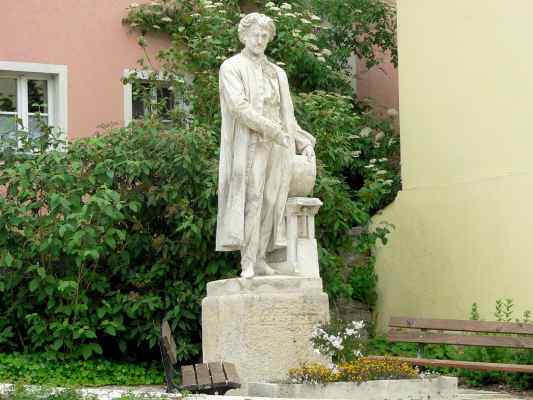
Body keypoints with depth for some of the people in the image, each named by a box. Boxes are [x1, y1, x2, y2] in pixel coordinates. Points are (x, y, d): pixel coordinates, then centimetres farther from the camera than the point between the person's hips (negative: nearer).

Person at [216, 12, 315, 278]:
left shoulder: (277, 73, 21)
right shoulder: (232, 67, 2)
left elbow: (286, 113, 24)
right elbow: (239, 106, -11)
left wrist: (303, 142, 11)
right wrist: (274, 131, -15)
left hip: (277, 147, 6)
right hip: (248, 144, -6)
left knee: (270, 201, -1)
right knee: (251, 199, -14)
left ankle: (259, 258, -2)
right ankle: (248, 262, -18)